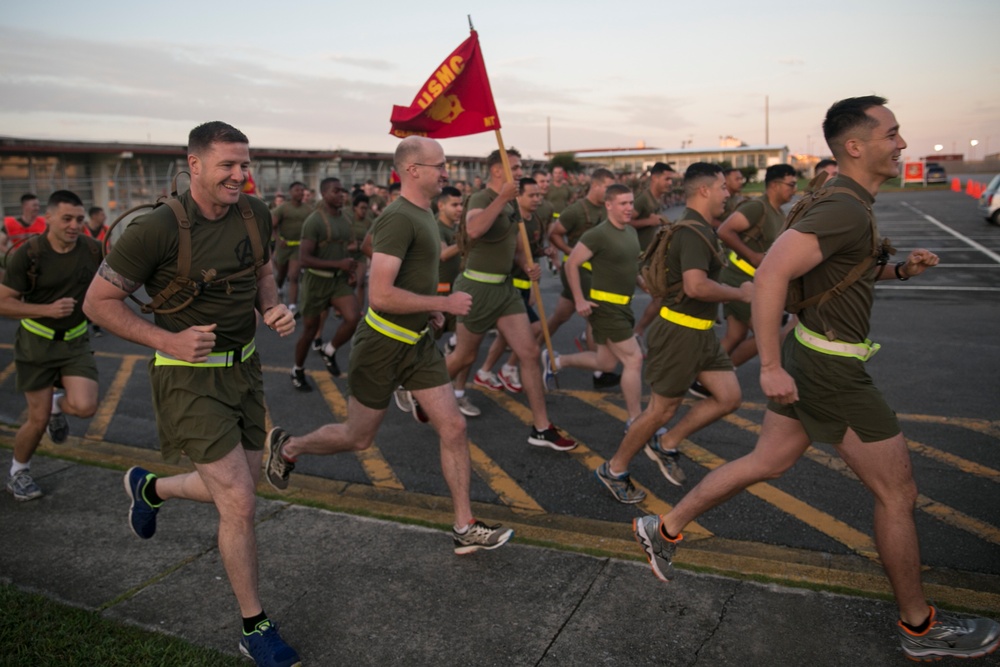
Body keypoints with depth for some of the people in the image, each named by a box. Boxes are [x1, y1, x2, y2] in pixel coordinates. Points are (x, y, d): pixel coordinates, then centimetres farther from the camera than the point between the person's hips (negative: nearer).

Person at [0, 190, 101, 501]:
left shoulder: (92, 249, -6)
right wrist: (47, 309, -26)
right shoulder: (28, 254, -15)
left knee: (85, 406, -18)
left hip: (75, 341, 2)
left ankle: (57, 405, 19)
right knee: (38, 420, 1)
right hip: (36, 343, -2)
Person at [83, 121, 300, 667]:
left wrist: (274, 308, -4)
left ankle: (149, 487, 48)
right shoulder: (158, 229, -18)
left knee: (238, 492, 17)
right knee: (239, 504, -8)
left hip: (243, 367, 7)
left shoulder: (255, 215, 0)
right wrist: (167, 341, -19)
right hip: (190, 376, -7)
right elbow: (98, 302, -9)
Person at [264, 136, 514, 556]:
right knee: (357, 438, 9)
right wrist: (444, 303, -21)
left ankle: (465, 529, 12)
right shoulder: (398, 218, -21)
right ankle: (287, 447, 37)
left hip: (418, 342, 8)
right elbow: (381, 295, -30)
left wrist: (430, 310, 10)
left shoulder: (425, 214, 10)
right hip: (383, 344, -8)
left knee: (453, 429, 2)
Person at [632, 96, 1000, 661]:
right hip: (833, 372, -10)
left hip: (809, 358, 10)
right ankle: (920, 627, 24)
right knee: (897, 494, 5)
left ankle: (666, 529, 27)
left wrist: (899, 269, 8)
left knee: (768, 463, 18)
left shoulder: (848, 202, 11)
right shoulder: (847, 210, -22)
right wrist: (771, 368, -30)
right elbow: (771, 272, -33)